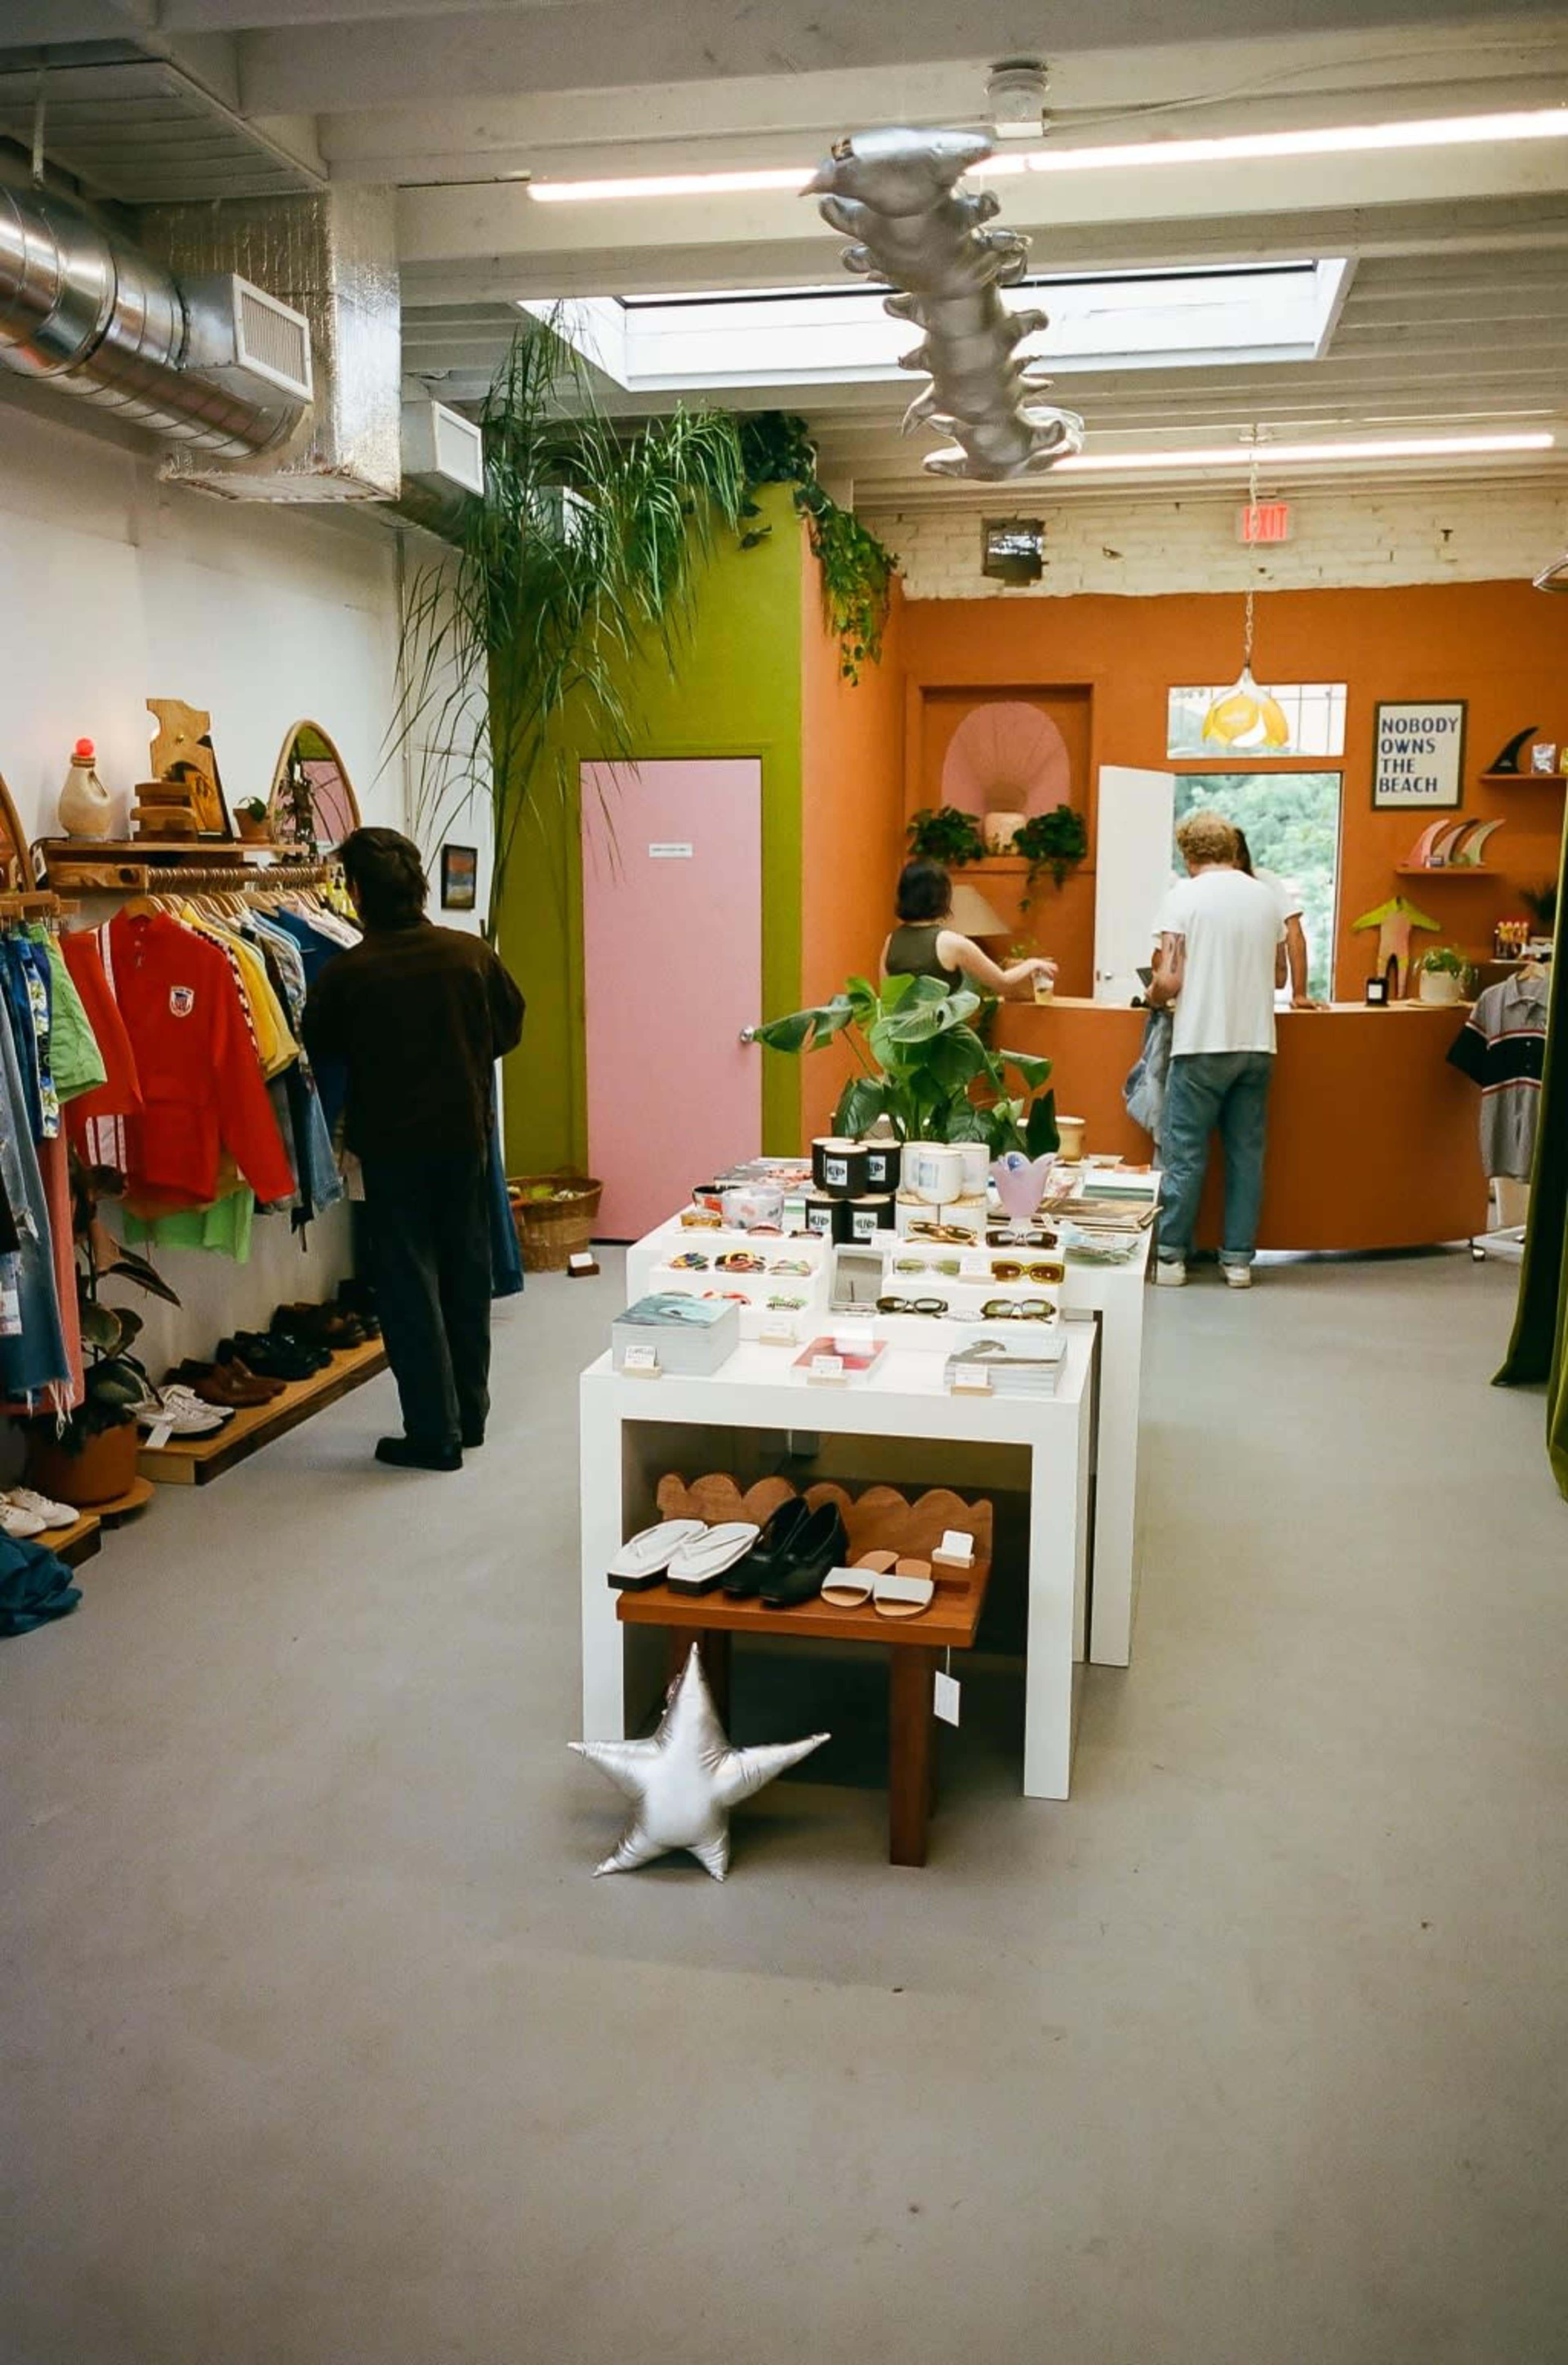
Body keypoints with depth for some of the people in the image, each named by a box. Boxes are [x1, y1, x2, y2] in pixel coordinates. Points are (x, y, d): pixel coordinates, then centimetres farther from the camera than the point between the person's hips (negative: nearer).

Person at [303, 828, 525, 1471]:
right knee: (466, 1273, 15)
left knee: (410, 1284, 4)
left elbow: (319, 1048, 2)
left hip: (391, 1145, -3)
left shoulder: (347, 972, -14)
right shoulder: (471, 954, -6)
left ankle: (434, 1433, 6)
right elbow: (510, 1029, 9)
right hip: (465, 1134, 4)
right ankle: (470, 1414, 26)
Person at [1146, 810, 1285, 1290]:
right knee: (1246, 1153, 10)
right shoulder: (1267, 897, 8)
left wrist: (1154, 997, 10)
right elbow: (1279, 977, 16)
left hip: (1202, 1044, -4)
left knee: (1185, 1152, 3)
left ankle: (1172, 1256, 8)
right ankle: (1239, 1258, 13)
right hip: (1257, 1045, 4)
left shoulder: (1185, 895, -7)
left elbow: (1169, 982, -11)